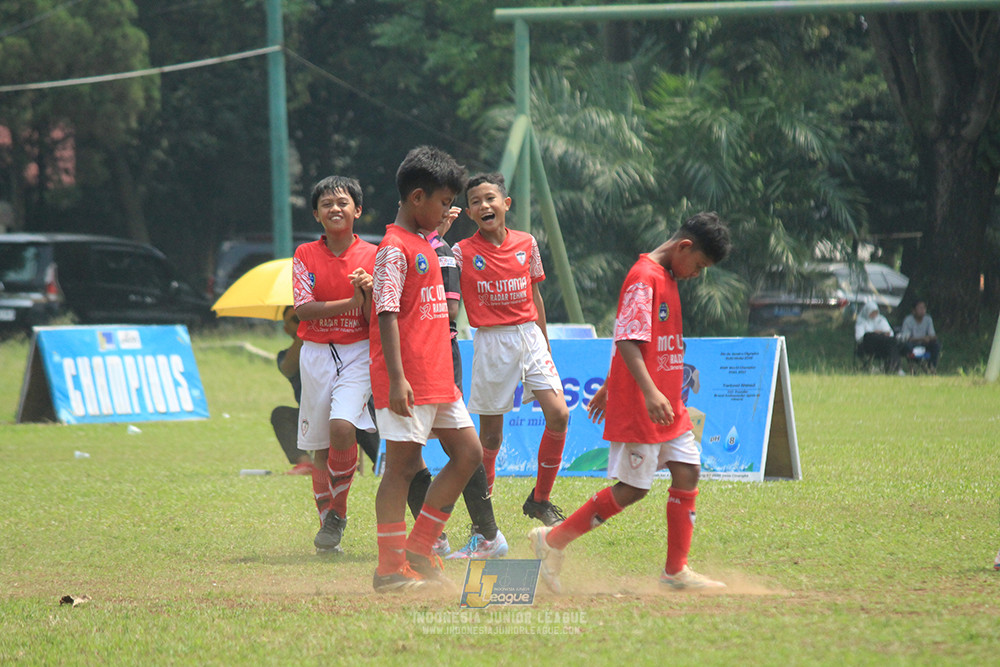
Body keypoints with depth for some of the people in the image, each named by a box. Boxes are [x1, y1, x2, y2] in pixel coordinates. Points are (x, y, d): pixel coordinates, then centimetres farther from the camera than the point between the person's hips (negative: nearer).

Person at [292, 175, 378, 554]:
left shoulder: (373, 256, 0)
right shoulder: (306, 255, 2)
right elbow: (303, 309, -9)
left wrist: (368, 295, -22)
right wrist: (351, 302, -20)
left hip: (358, 352, -2)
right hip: (316, 353, 2)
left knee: (342, 427, -23)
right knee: (319, 445, 5)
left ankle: (338, 510, -4)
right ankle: (328, 521, 21)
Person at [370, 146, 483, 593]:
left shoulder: (424, 244, 17)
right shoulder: (395, 249, -13)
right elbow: (387, 315, -19)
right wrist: (396, 379, -25)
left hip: (436, 375, 10)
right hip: (407, 379, -10)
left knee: (468, 452, 10)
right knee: (402, 464, -6)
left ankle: (418, 550, 15)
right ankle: (390, 569, -1)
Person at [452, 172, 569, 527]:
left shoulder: (526, 244, 7)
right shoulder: (463, 252, -2)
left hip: (530, 335, 3)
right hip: (491, 341, -3)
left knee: (558, 415, -12)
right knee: (491, 431, 0)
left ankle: (539, 500, 3)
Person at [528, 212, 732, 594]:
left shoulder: (666, 279, 17)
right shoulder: (644, 277, -15)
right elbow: (628, 341, -23)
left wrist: (608, 388, 29)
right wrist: (650, 392, -32)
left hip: (668, 408, 10)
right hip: (637, 406, -10)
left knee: (687, 473, 4)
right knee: (633, 488, -5)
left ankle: (675, 571, 9)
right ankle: (552, 541, 4)